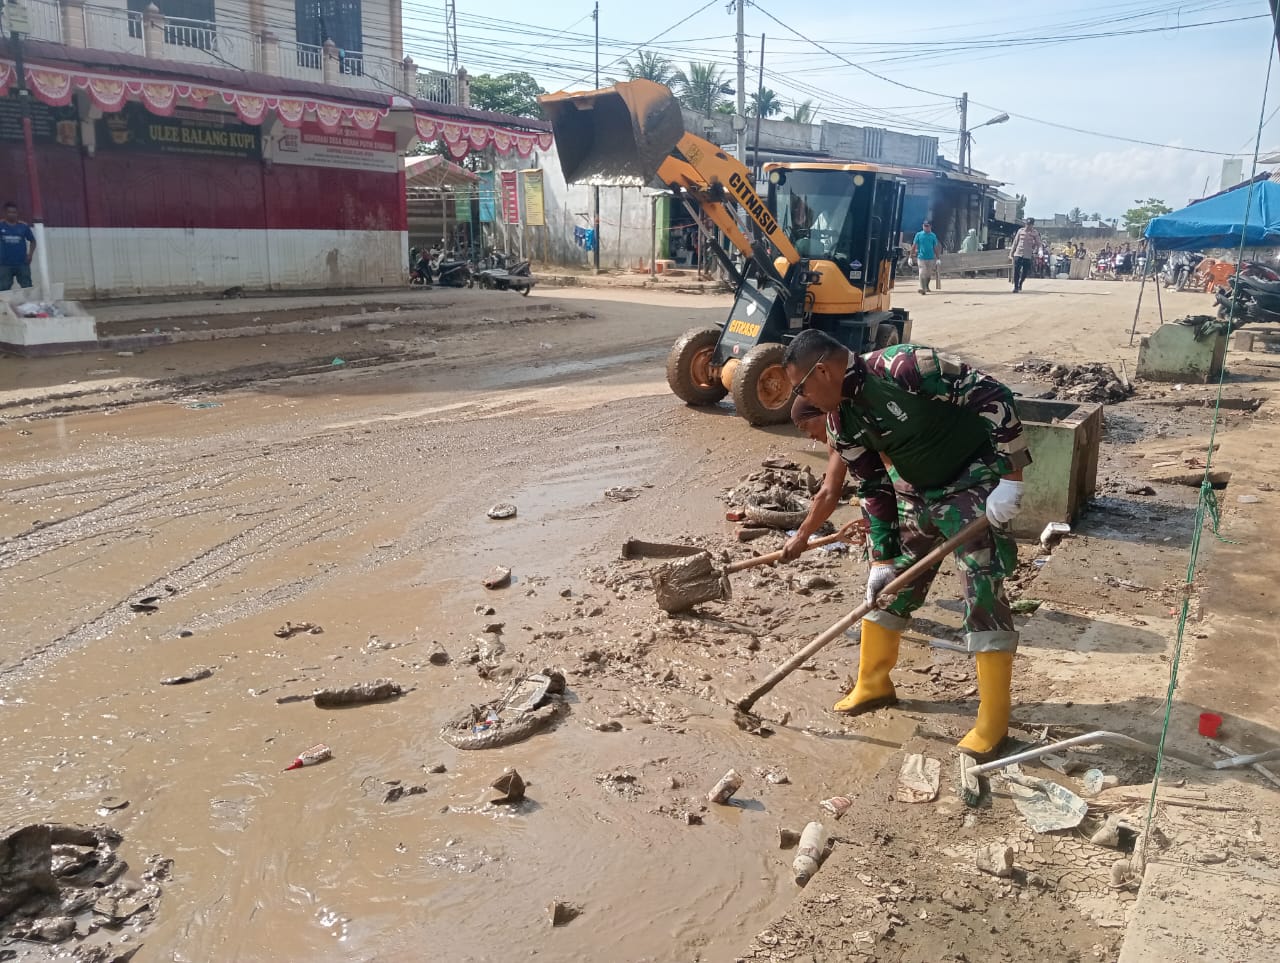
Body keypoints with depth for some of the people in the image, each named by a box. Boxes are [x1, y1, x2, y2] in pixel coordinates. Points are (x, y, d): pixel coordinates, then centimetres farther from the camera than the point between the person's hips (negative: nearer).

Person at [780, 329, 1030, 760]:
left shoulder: (905, 367, -30)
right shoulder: (842, 419, -6)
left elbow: (993, 397, -26)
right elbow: (873, 488, 2)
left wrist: (1011, 478, -26)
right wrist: (883, 556, 4)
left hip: (975, 481, -7)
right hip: (916, 491, 7)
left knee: (983, 591, -8)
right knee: (888, 583, 11)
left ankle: (993, 723, 3)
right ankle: (873, 684, 30)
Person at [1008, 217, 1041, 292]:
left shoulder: (1035, 233, 1)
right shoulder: (1020, 230, 4)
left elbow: (1038, 244, 6)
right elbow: (1015, 242, 8)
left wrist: (1035, 253, -5)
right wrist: (1011, 253, 7)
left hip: (1028, 256, 0)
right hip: (1018, 254, 0)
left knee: (1025, 273, 3)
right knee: (1016, 272, -6)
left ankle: (1020, 284, 28)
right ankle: (1015, 287, 4)